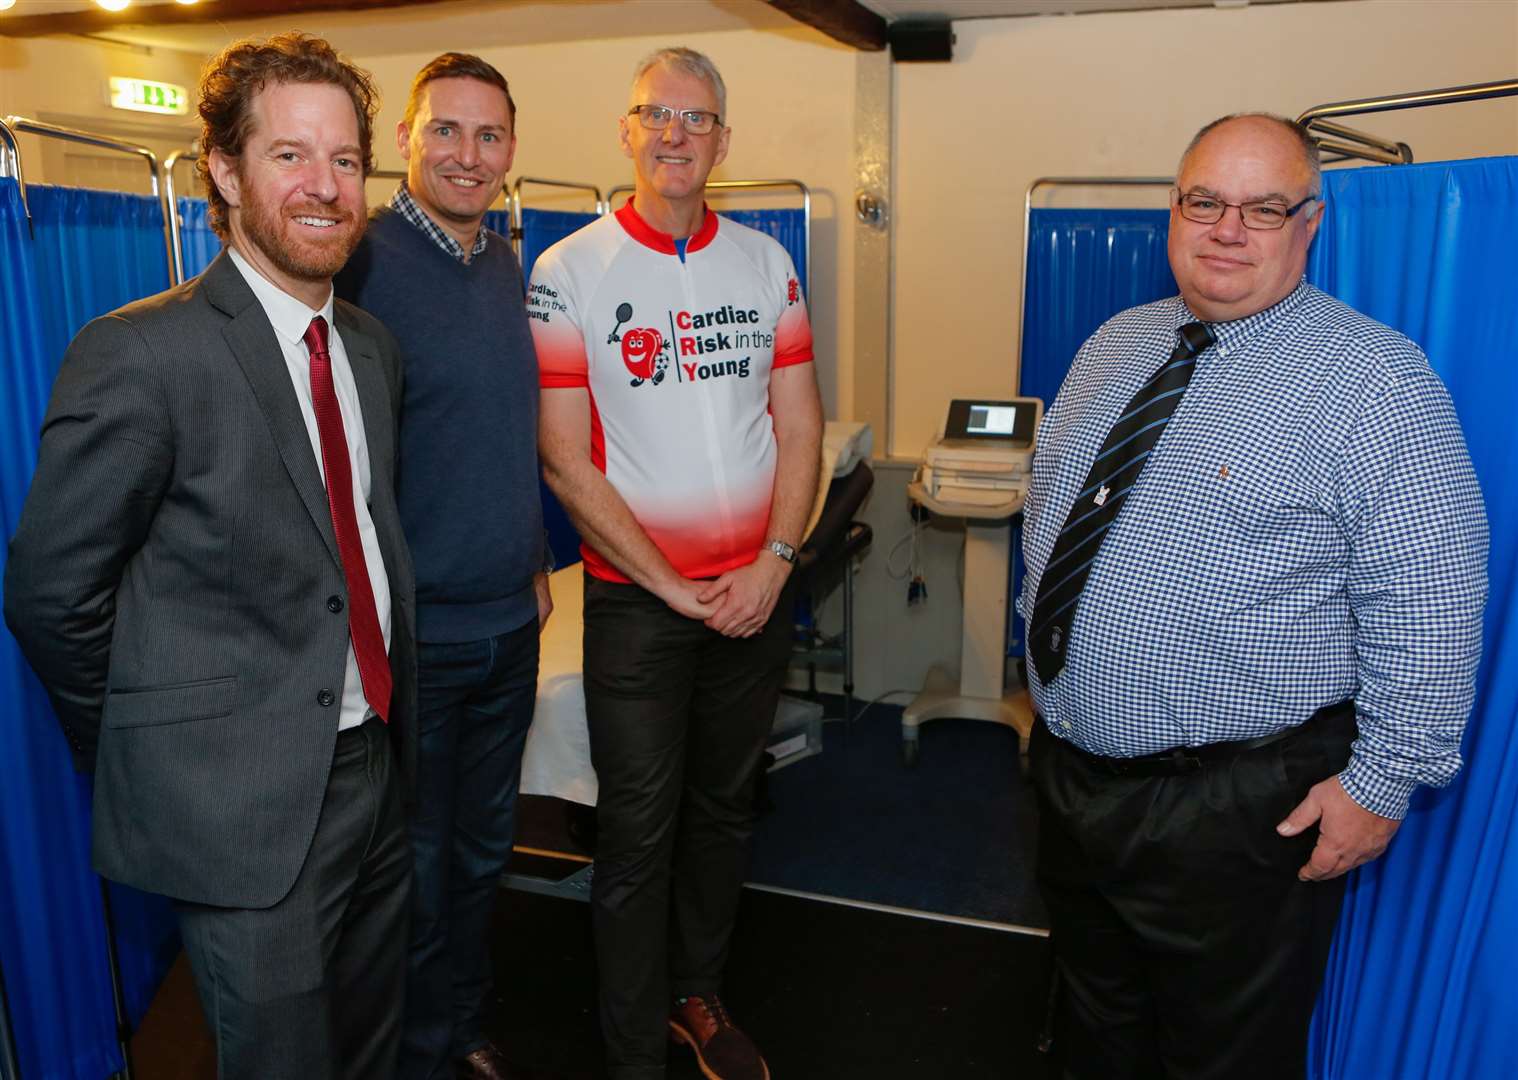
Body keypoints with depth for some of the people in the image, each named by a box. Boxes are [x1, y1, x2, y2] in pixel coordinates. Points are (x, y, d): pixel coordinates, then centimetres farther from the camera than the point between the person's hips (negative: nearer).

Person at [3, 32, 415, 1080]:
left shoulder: (371, 346, 6)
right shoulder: (139, 353, -16)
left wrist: (382, 725, 9)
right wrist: (150, 755, -2)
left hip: (376, 766, 7)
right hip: (244, 804, -6)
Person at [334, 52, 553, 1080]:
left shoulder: (507, 264, 7)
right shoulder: (361, 262, -14)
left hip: (509, 621, 6)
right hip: (410, 632, -6)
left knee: (485, 844, 21)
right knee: (415, 862, 11)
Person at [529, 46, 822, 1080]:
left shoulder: (766, 261, 5)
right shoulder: (568, 271, -5)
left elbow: (800, 424, 5)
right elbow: (564, 459, -9)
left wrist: (774, 563, -8)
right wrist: (670, 586, -12)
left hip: (757, 593, 4)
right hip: (636, 599, -3)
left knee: (725, 808, 17)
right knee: (638, 833, 5)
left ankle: (699, 993, 39)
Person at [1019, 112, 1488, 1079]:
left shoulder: (1375, 379, -15)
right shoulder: (1115, 343, 6)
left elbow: (1428, 603, -16)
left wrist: (1382, 779, -15)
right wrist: (1044, 640, 16)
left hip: (1239, 810, -6)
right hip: (1071, 772, 6)